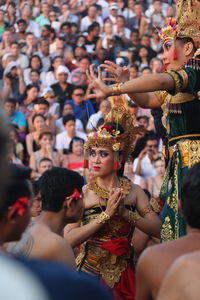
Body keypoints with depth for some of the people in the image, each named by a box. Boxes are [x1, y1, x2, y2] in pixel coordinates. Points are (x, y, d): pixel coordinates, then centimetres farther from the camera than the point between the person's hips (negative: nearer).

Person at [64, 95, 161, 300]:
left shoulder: (133, 191, 0)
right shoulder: (83, 193, -6)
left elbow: (157, 229, -6)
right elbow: (69, 238, -17)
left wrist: (126, 213, -17)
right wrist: (106, 214, -18)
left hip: (122, 273, 2)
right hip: (90, 271, -2)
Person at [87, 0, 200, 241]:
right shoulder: (178, 83, 19)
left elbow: (158, 80, -27)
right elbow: (147, 100, 28)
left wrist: (112, 90, -27)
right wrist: (123, 81, 12)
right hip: (179, 162, 9)